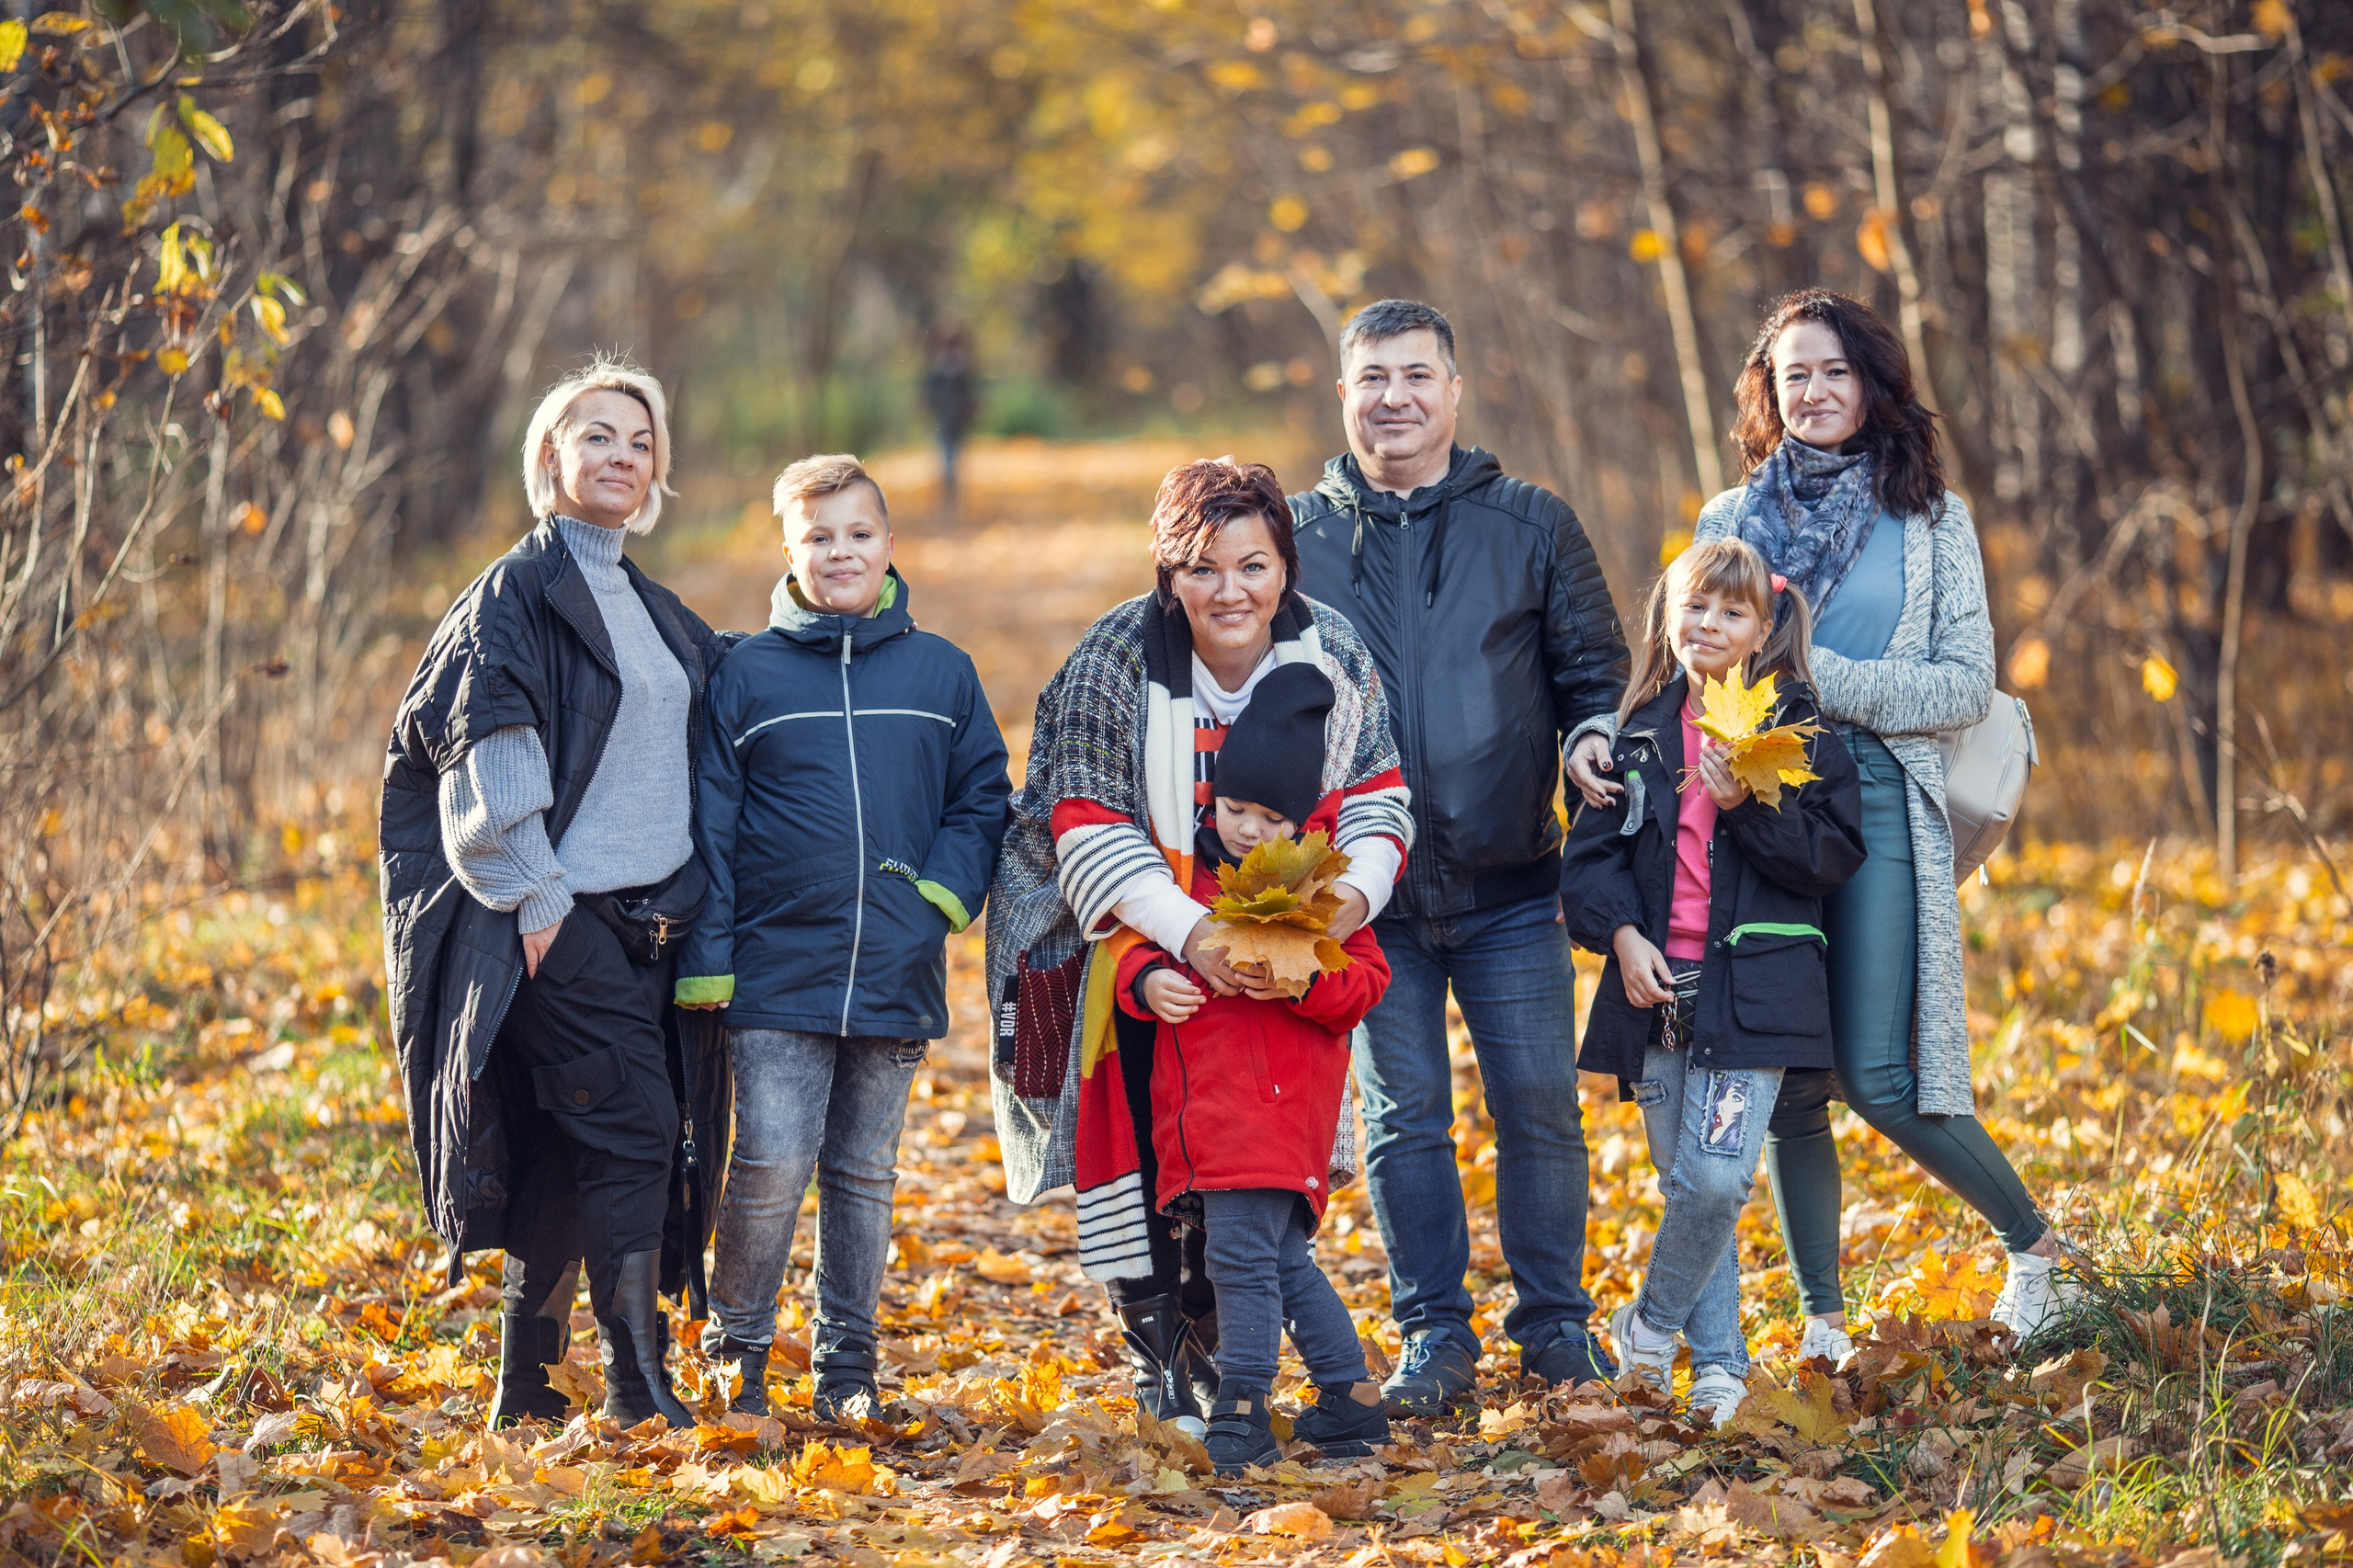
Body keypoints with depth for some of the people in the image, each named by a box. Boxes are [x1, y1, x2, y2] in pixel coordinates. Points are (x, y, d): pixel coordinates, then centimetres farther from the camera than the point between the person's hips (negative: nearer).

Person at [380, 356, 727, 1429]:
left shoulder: (653, 610, 19)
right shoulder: (517, 592, -4)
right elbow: (483, 752, -12)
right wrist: (533, 897, -16)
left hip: (644, 917, 7)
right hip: (562, 916, -7)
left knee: (573, 1155, 8)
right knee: (631, 1129, -13)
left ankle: (526, 1389, 13)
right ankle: (639, 1388, -12)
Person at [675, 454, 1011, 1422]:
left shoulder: (941, 673, 8)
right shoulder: (747, 676, 2)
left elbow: (983, 798, 12)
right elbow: (709, 825, 2)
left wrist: (944, 889, -6)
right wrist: (705, 959, -4)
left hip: (897, 975, 2)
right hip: (778, 971, -2)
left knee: (865, 1174, 10)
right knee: (772, 1163, -10)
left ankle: (846, 1363, 20)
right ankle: (735, 1350, 8)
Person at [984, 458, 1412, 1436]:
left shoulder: (1331, 656, -9)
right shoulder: (1117, 661, -20)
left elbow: (1374, 792, 0)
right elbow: (1091, 832, -22)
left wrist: (1359, 887, -22)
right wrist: (1189, 932, -36)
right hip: (1119, 926, -3)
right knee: (1136, 1126, -11)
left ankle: (1210, 1336, 19)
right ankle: (1155, 1353, 2)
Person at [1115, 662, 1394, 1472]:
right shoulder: (1186, 870, 9)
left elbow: (1364, 977, -4)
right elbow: (1137, 944, 14)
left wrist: (1299, 983, -22)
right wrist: (1149, 980, -9)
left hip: (1280, 1094, -6)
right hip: (1200, 1097, 6)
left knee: (1242, 1251, -12)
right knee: (1281, 1258, 12)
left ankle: (1243, 1413, -5)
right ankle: (1350, 1398, 22)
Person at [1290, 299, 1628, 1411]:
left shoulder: (1530, 526, 6)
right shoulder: (1298, 538, 7)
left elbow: (1594, 674, 9)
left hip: (1508, 885, 0)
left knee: (1539, 1107, 0)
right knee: (1402, 1117, 4)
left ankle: (1555, 1322, 13)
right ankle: (1434, 1335, 14)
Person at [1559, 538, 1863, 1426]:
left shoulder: (1799, 730, 1)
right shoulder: (1640, 734, 11)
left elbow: (1836, 854, -6)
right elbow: (1591, 852, 11)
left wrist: (1749, 806, -18)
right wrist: (1621, 932, -5)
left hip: (1752, 987, -4)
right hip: (1655, 985, 4)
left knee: (1716, 1178, -14)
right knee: (1684, 1183, 5)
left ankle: (1651, 1322, 8)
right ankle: (1717, 1360, 14)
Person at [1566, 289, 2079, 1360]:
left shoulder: (1933, 521, 6)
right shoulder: (1729, 522, 12)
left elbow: (1967, 686, -1)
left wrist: (1824, 679, -13)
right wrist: (1599, 737, -9)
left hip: (1878, 804, -3)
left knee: (1877, 1079, -10)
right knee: (1784, 1086, 2)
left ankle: (2035, 1243, 11)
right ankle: (1823, 1321, 11)